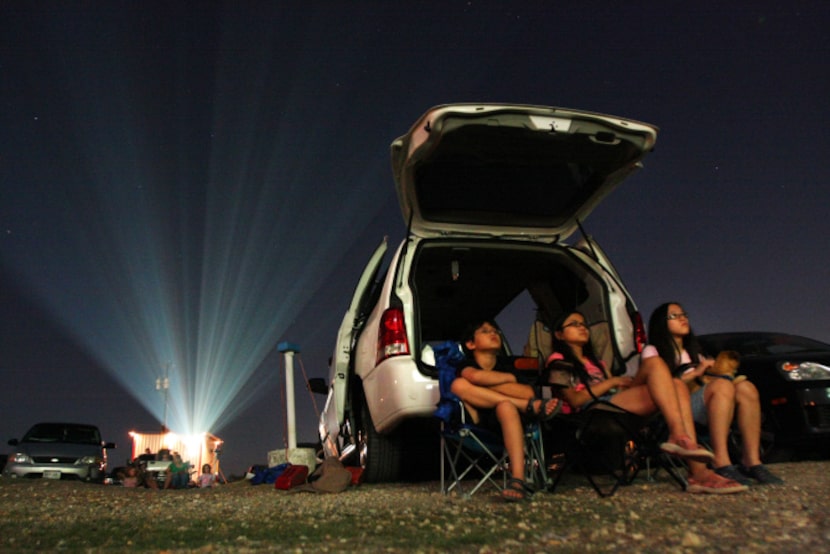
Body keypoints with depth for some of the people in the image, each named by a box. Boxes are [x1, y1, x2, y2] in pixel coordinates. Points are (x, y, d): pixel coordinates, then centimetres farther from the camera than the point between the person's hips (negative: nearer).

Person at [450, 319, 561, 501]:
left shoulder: (506, 365, 15)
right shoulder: (467, 366, 7)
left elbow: (529, 393, -4)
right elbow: (475, 376, -20)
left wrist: (486, 383, -10)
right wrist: (510, 378, -5)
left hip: (502, 424, 1)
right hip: (477, 423, -1)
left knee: (506, 406, -34)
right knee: (459, 384, -24)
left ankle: (517, 480, -46)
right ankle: (529, 406, -21)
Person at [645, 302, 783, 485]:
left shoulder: (694, 353, 34)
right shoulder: (652, 351, 12)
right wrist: (695, 373, -9)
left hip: (705, 411, 6)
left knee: (745, 387, -23)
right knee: (722, 385, -33)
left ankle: (752, 461, -30)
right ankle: (721, 462, -42)